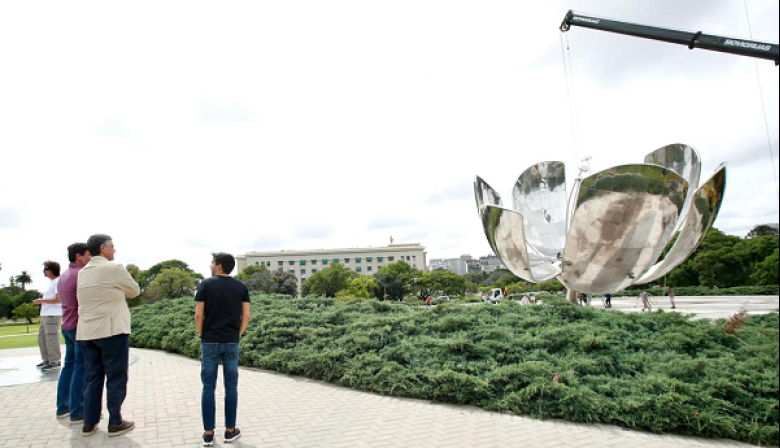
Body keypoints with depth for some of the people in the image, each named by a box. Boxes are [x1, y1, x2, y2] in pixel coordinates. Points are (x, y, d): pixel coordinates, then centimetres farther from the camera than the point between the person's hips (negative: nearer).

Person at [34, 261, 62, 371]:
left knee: (51, 338, -7)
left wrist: (41, 301, -12)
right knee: (42, 337, 15)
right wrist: (40, 301, 11)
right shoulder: (52, 282, 18)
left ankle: (55, 361, -1)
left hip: (53, 315, -10)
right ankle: (47, 360, 24)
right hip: (45, 314, 10)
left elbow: (58, 299, -18)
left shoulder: (57, 281, -12)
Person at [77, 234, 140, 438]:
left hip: (86, 332, 7)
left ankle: (89, 423, 20)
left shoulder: (82, 272, 10)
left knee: (92, 377, 14)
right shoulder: (114, 268, -11)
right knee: (116, 378, 3)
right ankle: (115, 423, 9)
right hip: (112, 330, -7)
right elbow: (135, 291, 2)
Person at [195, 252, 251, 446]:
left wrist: (202, 336, 7)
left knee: (208, 387, 8)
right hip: (231, 342, 1)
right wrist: (237, 336, 9)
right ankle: (230, 430, 17)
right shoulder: (241, 287, 0)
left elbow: (198, 316, -7)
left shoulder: (205, 285, -6)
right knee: (231, 386, 10)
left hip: (210, 342, -1)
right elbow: (246, 316, -2)